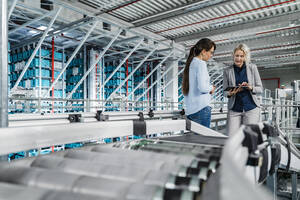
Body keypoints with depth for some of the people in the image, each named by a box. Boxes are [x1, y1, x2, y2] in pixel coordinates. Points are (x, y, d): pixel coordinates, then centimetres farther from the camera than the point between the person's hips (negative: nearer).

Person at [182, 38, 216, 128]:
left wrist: (208, 88, 12)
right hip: (201, 108, -8)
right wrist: (211, 88, 0)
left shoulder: (190, 63, 14)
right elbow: (202, 87, -20)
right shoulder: (201, 63, -10)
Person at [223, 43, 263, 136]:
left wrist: (250, 88, -15)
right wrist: (230, 93, -15)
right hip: (234, 109, 0)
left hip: (251, 108, 0)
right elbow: (225, 92, 7)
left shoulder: (252, 68, 5)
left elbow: (260, 89, 6)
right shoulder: (227, 71, 4)